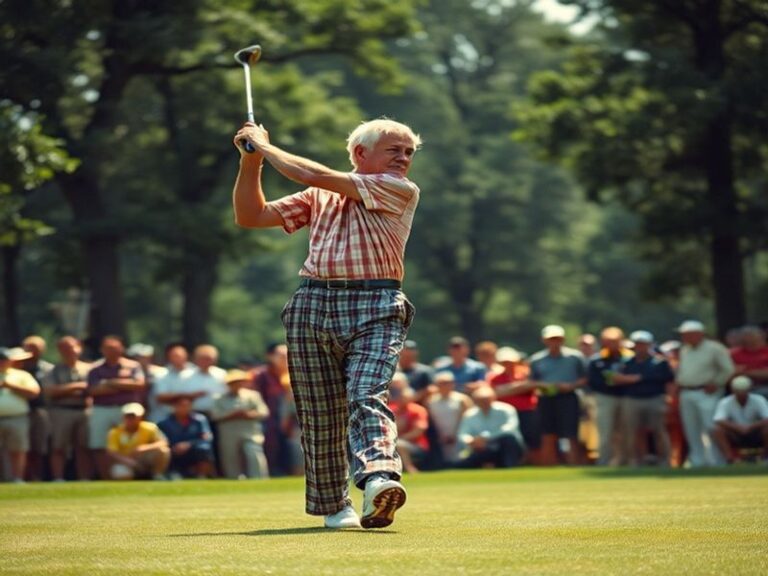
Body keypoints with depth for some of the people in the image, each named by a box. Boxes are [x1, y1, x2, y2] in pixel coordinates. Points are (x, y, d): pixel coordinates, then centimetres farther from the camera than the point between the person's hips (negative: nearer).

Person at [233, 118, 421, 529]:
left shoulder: (401, 191, 6)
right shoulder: (319, 198, 21)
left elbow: (316, 176, 0)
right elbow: (249, 216, 22)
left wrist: (266, 146, 11)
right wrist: (251, 161, 12)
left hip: (375, 309, -4)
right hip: (313, 305, 4)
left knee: (366, 398, -24)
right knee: (320, 413, 2)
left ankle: (379, 478, -43)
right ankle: (333, 505, 12)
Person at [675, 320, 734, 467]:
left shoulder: (714, 349, -4)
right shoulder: (684, 351, 18)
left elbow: (728, 370, -7)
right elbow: (679, 370, 30)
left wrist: (715, 384, -10)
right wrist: (679, 383, 13)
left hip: (706, 393, -7)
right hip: (686, 393, 7)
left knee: (710, 427, -13)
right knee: (691, 431, 6)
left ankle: (716, 462, -10)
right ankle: (697, 461, 12)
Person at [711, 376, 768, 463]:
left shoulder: (758, 400, -10)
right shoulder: (725, 403, -10)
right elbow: (719, 422, -26)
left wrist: (750, 427, -38)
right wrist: (738, 427, -39)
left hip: (755, 435, 0)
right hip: (735, 437, 0)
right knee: (717, 431, -28)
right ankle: (730, 459, -30)